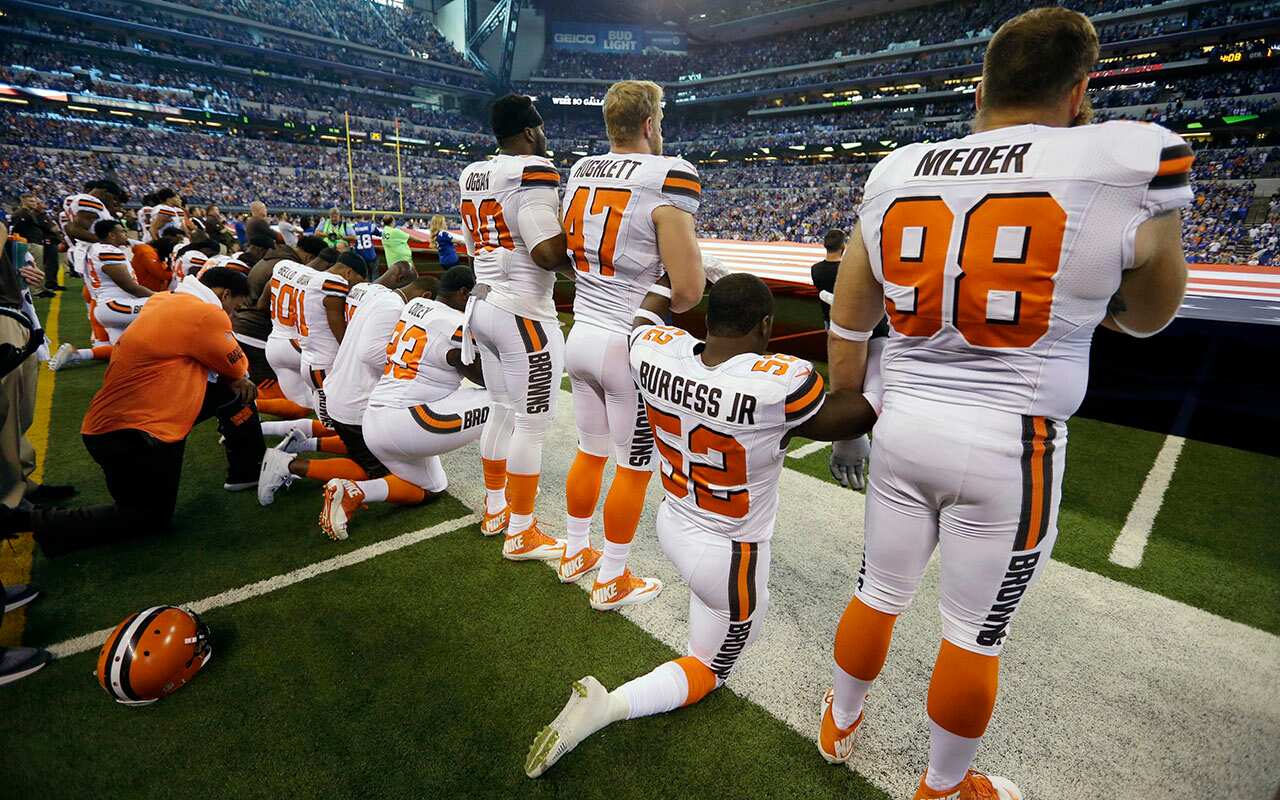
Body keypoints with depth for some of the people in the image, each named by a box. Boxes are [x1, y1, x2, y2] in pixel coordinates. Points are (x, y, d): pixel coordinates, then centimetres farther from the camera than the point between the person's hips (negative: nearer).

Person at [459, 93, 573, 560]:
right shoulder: (532, 171, -14)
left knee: (502, 411, 20)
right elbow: (548, 253, -23)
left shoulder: (471, 176, 13)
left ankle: (495, 509, 34)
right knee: (533, 424, 1)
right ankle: (521, 534, 13)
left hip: (483, 304, 9)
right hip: (523, 313, -9)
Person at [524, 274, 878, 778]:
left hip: (671, 524, 6)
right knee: (709, 670, 21)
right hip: (728, 562, -5)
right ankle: (606, 706, 2)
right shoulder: (779, 384, -33)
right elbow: (863, 415, -15)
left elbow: (646, 315, 8)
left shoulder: (657, 350, -17)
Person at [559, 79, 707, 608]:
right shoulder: (667, 177, -15)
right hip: (630, 344, -7)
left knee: (590, 452, 22)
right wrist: (672, 304, 2)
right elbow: (689, 291, -20)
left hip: (581, 334, 7)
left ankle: (574, 553, 39)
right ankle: (612, 581, 26)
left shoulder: (579, 173, 7)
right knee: (634, 467, 10)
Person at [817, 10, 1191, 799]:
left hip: (904, 427, 4)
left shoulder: (895, 176, 2)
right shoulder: (1126, 161, -8)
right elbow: (1148, 316, 8)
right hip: (1010, 445, -3)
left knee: (879, 591, 22)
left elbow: (847, 329, 7)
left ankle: (840, 723, 47)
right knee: (976, 634, 16)